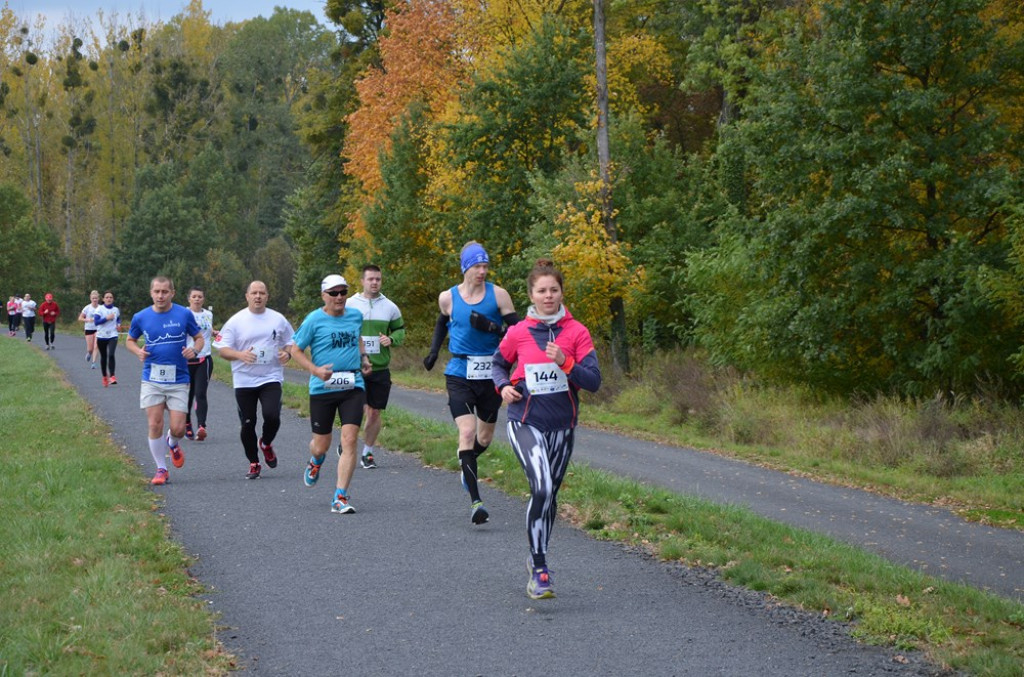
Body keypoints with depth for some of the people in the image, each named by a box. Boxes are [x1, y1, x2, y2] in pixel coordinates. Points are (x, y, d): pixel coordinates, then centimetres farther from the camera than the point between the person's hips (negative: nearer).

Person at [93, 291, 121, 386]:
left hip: (112, 336, 0)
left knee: (111, 355, -19)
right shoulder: (99, 309, -3)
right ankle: (105, 377, 26)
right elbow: (96, 321, -13)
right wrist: (107, 318, -22)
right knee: (103, 357, 10)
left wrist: (118, 324, 5)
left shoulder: (116, 310, 7)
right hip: (101, 336, 0)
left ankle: (112, 376, -22)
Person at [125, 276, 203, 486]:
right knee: (154, 425, -4)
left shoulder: (184, 314, -2)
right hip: (151, 380, 1)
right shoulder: (141, 317, 1)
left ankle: (173, 444, 33)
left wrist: (194, 350, -13)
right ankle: (161, 469, 11)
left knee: (177, 428, -5)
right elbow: (130, 340, 16)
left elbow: (199, 337, 9)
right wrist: (138, 351, -6)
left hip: (178, 380, -1)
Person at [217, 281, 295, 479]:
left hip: (271, 378, 0)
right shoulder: (236, 321, 0)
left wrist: (287, 354, -7)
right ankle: (254, 464, 19)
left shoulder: (278, 319, 6)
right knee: (248, 424, 2)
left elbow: (291, 342, 16)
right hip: (244, 381, 0)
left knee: (272, 416, -19)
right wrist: (240, 355, -21)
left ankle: (266, 444, 14)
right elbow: (222, 349, -2)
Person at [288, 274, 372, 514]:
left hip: (353, 386, 2)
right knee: (321, 445, 8)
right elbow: (295, 350, -1)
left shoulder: (356, 315, 7)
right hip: (322, 388, -2)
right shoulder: (314, 320, -6)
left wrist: (363, 357, 12)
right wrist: (316, 370, -15)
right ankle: (315, 461, 48)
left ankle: (340, 498, -7)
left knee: (349, 440, -12)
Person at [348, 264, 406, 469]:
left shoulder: (390, 307, 6)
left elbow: (400, 330, 15)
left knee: (374, 412, 7)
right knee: (359, 410, -13)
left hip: (380, 368, 3)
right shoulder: (350, 305, 0)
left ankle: (367, 452, 22)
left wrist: (391, 339, -6)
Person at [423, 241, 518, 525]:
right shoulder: (448, 297, 1)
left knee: (484, 439, 14)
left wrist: (491, 327, -21)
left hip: (490, 373, 1)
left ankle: (466, 464, 50)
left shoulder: (498, 295, -4)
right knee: (467, 432, -18)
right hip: (459, 374, -1)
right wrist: (434, 351, 11)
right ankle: (475, 501, -20)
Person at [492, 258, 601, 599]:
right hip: (526, 423, -3)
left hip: (562, 425, 3)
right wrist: (504, 386, -5)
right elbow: (499, 363, 15)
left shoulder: (577, 332, -4)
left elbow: (593, 381, -9)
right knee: (541, 488, -23)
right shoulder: (518, 333, -4)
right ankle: (539, 570, -17)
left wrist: (565, 363, -24)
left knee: (550, 495, 16)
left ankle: (538, 560, 38)